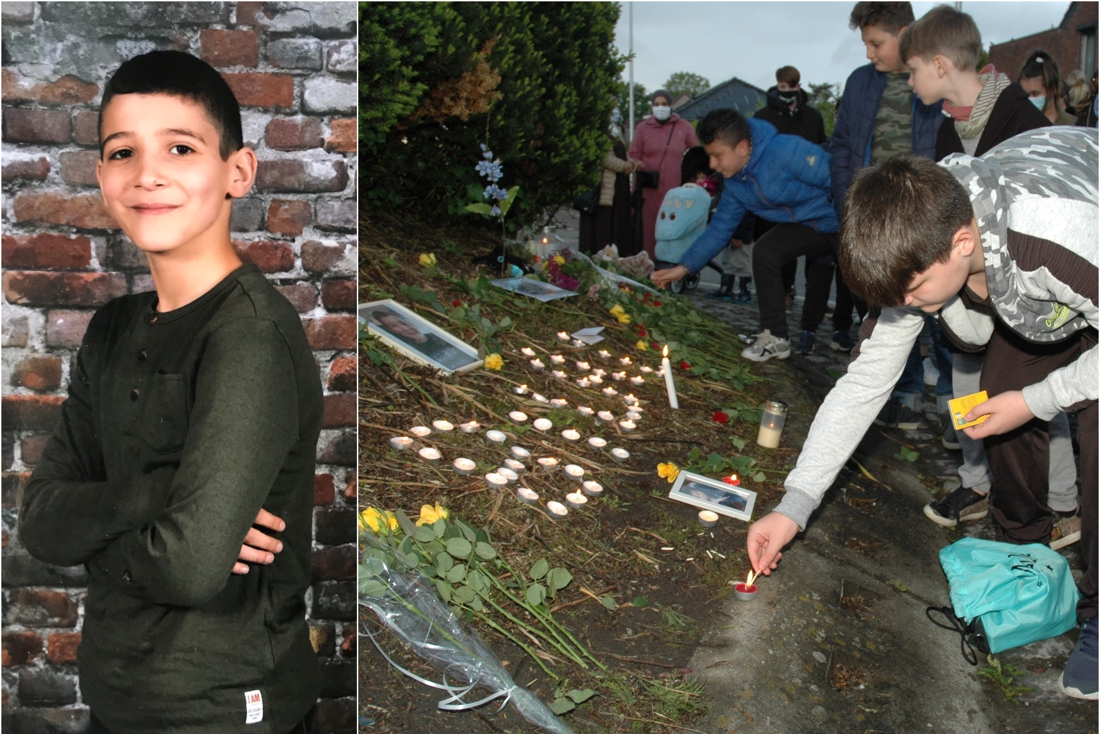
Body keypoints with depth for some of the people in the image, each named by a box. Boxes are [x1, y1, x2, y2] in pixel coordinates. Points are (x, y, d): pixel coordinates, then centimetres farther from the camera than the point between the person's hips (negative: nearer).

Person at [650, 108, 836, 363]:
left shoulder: (789, 151, -29)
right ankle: (775, 338, 10)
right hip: (809, 225, 7)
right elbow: (719, 229, 5)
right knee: (765, 253, -2)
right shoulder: (734, 184, -3)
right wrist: (683, 268, -1)